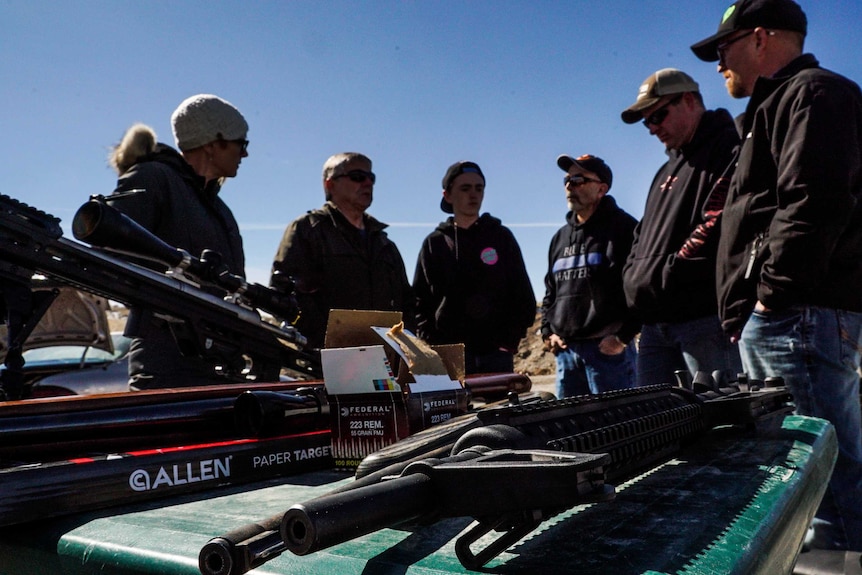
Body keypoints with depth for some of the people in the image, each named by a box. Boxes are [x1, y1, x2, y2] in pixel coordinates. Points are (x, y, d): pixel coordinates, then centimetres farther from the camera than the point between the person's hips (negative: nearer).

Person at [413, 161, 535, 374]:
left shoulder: (501, 237, 11)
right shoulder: (434, 243, 11)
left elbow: (523, 296, 9)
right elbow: (420, 300, 8)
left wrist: (510, 340, -3)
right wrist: (431, 345, -6)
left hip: (496, 354, 0)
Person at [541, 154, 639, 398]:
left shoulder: (622, 227, -2)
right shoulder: (560, 237, 19)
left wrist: (623, 336, -14)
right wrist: (547, 333, 11)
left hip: (608, 349, -7)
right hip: (565, 350, 7)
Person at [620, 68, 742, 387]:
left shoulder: (729, 148, -3)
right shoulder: (668, 170, 27)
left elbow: (719, 224, -17)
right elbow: (644, 237, 27)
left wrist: (667, 275, -15)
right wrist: (634, 275, 8)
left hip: (706, 317, -9)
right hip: (655, 322, 9)